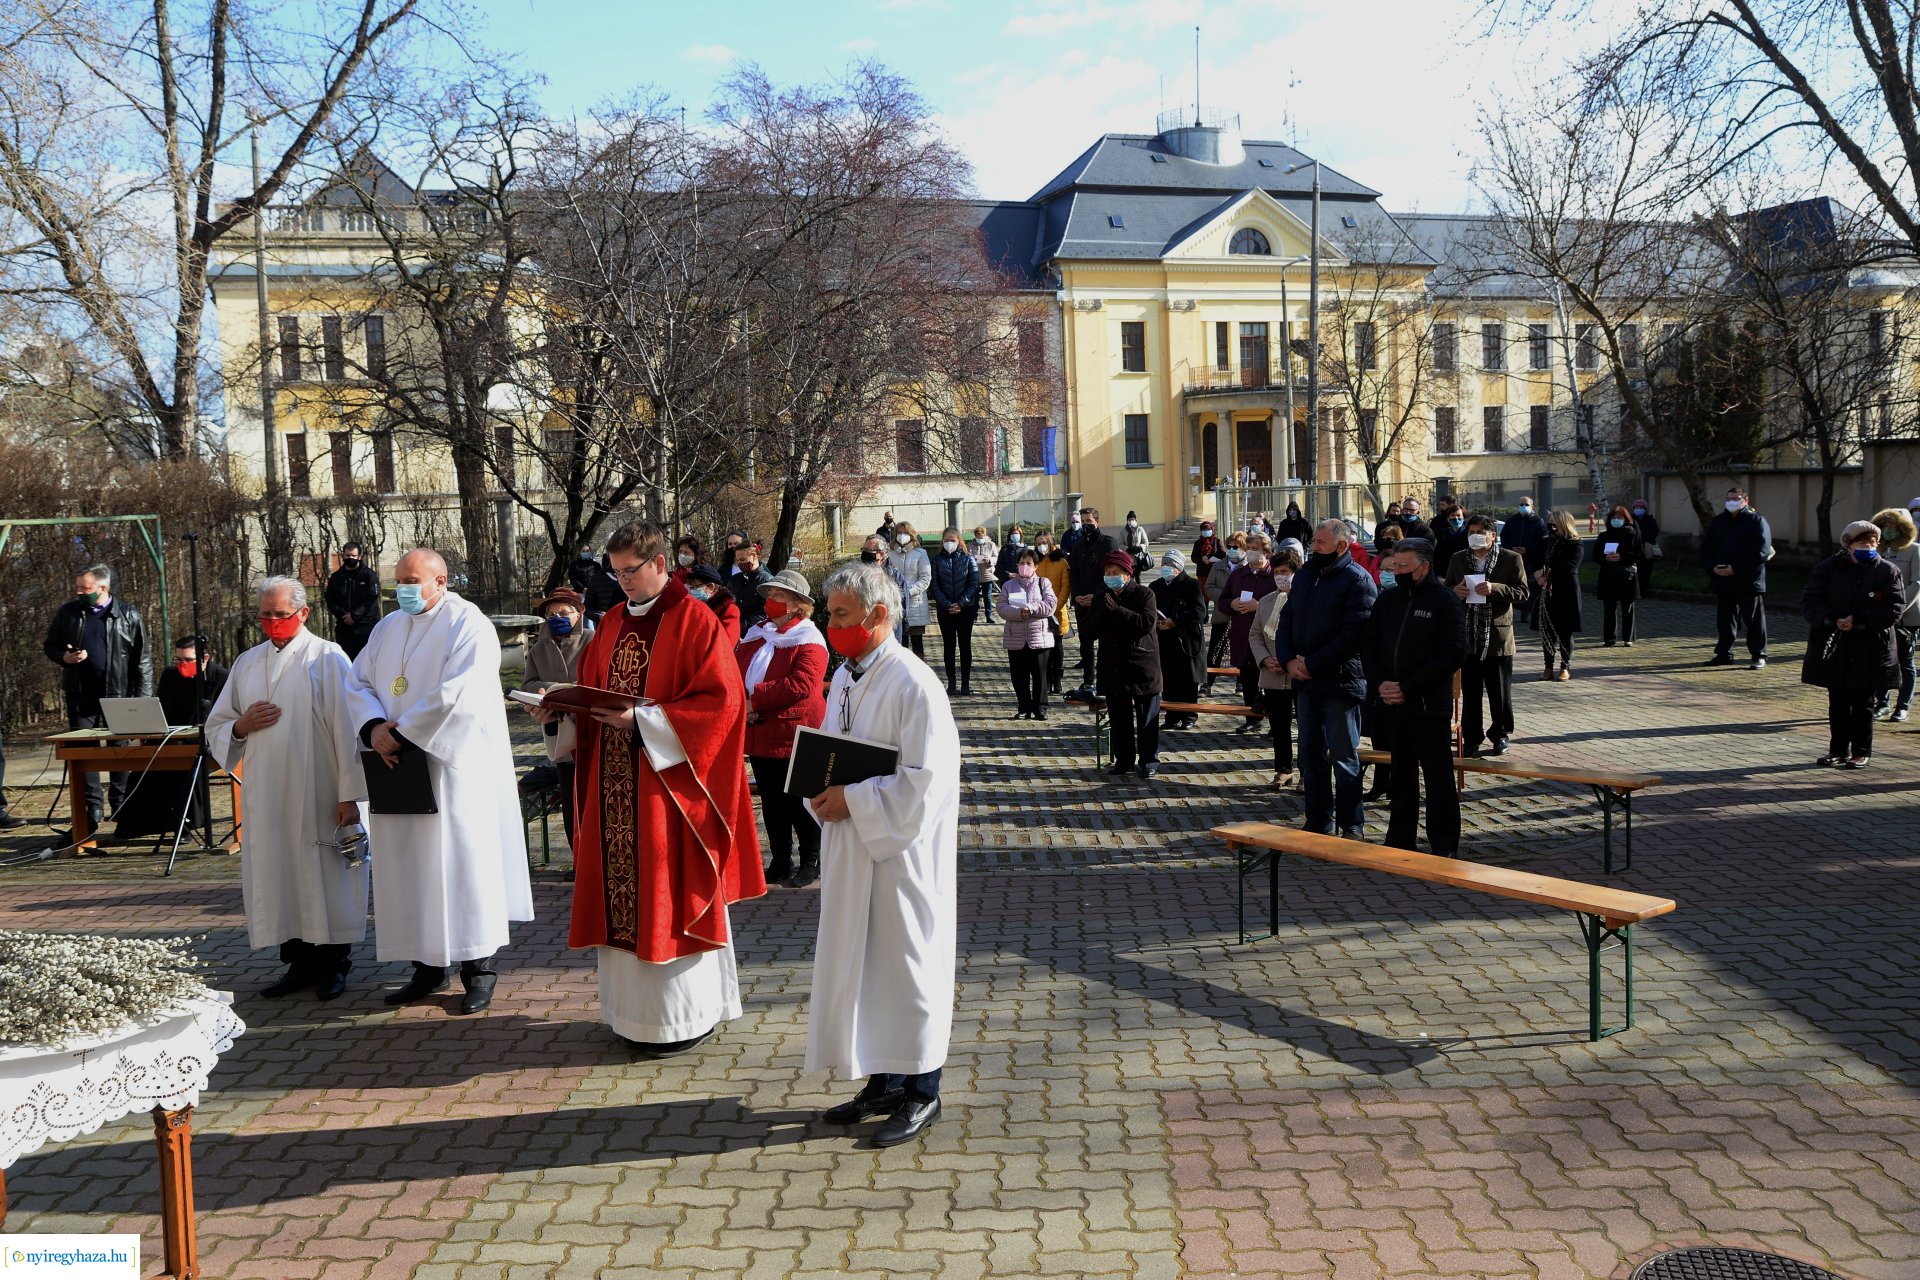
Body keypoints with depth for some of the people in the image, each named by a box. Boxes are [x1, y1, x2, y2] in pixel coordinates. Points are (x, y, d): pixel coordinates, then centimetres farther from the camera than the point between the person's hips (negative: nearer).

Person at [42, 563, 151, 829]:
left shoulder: (128, 615, -1)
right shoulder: (68, 613, 6)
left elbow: (142, 659, 0)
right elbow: (50, 645, 17)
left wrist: (142, 697, -6)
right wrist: (64, 657, -7)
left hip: (118, 694, -2)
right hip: (81, 694, 2)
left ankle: (121, 803, 16)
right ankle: (93, 805, 7)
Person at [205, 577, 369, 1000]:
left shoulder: (327, 658, -3)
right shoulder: (247, 664, 13)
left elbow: (347, 727, -8)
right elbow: (215, 727, 17)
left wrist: (350, 794, -13)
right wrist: (242, 726, -7)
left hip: (319, 796, -5)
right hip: (267, 797, 5)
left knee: (327, 875, 1)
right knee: (279, 878, 7)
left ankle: (333, 965, 14)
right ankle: (299, 962, 19)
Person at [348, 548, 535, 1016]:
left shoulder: (468, 624, -8)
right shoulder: (387, 628, 15)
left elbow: (458, 693, -20)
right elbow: (359, 683, 10)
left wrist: (401, 732, -18)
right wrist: (374, 727, -10)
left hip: (455, 766, -6)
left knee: (464, 862, -2)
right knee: (409, 867, 8)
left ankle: (480, 966, 8)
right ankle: (428, 967, 17)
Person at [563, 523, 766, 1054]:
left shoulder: (695, 621, -9)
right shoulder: (613, 623, 13)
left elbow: (721, 701, -16)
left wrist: (642, 720, -20)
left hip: (667, 781, -6)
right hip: (614, 783, 6)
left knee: (670, 891, 0)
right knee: (623, 890, 9)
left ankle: (688, 1014, 12)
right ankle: (635, 1009, 21)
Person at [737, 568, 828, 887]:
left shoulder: (808, 640, -11)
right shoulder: (757, 635, 13)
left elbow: (801, 684, -24)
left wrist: (756, 699, -21)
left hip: (794, 735, -7)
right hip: (760, 735, 7)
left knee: (799, 804, 3)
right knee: (771, 803, 14)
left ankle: (811, 863, 18)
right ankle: (780, 863, 24)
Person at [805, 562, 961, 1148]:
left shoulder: (912, 684, -17)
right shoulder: (843, 677, 9)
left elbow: (925, 776, -21)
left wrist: (851, 800, -20)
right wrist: (821, 794, -3)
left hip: (900, 849, -8)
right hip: (849, 846, 8)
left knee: (906, 963, 3)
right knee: (857, 961, 14)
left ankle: (922, 1092, 17)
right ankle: (882, 1082, 28)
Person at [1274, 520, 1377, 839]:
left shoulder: (1357, 579, -10)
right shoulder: (1304, 575, 13)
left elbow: (1353, 633, -18)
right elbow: (1286, 621, 14)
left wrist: (1312, 664, -17)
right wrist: (1288, 660, -3)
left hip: (1339, 681, -7)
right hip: (1304, 681, 7)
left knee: (1343, 757, 2)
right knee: (1311, 754, 12)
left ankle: (1352, 825, 13)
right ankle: (1318, 823, 22)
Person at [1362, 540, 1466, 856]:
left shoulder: (1445, 601, -7)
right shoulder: (1387, 598, 10)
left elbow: (1453, 653, -14)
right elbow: (1367, 644, 11)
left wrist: (1407, 688, -16)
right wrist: (1379, 684, -6)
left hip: (1429, 704, -5)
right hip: (1391, 703, 5)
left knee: (1438, 776, 0)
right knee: (1401, 772, 14)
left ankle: (1445, 846, 7)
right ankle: (1400, 839, 23)